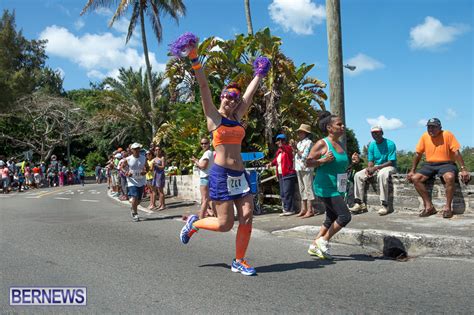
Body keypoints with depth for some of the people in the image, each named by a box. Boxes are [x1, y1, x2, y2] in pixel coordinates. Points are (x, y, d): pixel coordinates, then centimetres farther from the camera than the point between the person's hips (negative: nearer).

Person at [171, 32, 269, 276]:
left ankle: (239, 262, 14)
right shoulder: (213, 116, -1)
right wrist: (194, 59, -14)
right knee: (225, 224, -4)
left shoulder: (237, 117, 12)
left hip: (240, 173, 6)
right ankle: (194, 223, 25)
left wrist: (259, 74, 33)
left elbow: (249, 93, 23)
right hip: (221, 173, -6)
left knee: (247, 218, -1)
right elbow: (204, 87, -9)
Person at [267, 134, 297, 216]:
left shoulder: (288, 148, -5)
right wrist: (271, 163, 5)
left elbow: (288, 150, -28)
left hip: (288, 174, -9)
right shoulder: (278, 151, 17)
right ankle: (285, 209, 18)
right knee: (282, 193, 11)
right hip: (280, 175, 9)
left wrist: (282, 146, -47)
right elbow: (276, 160, 25)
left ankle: (289, 209, -5)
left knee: (287, 192, -11)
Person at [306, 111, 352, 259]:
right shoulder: (322, 144, -11)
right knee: (345, 216, -13)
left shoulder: (340, 145, 13)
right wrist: (323, 160, -26)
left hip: (337, 188, 9)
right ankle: (323, 241, 3)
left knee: (332, 218, 15)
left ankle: (314, 247, 26)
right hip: (326, 188, -9)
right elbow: (308, 162, -13)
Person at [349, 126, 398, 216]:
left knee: (382, 174, -41)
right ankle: (359, 203, -12)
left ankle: (384, 205, -36)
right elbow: (370, 161, 7)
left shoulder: (390, 144, -12)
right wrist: (368, 168, -17)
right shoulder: (371, 145, 6)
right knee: (358, 175, -14)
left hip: (389, 167, -6)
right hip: (375, 168, 6)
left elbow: (391, 162, -17)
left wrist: (375, 168, -25)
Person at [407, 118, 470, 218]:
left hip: (446, 164, -4)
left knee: (450, 177, -37)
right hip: (429, 165, 4)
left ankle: (448, 207, -19)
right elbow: (418, 154, 9)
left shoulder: (447, 135, -7)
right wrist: (412, 171, 5)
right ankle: (429, 206, -13)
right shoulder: (424, 136, 3)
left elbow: (456, 153, -9)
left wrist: (463, 169, -16)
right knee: (415, 178, -20)